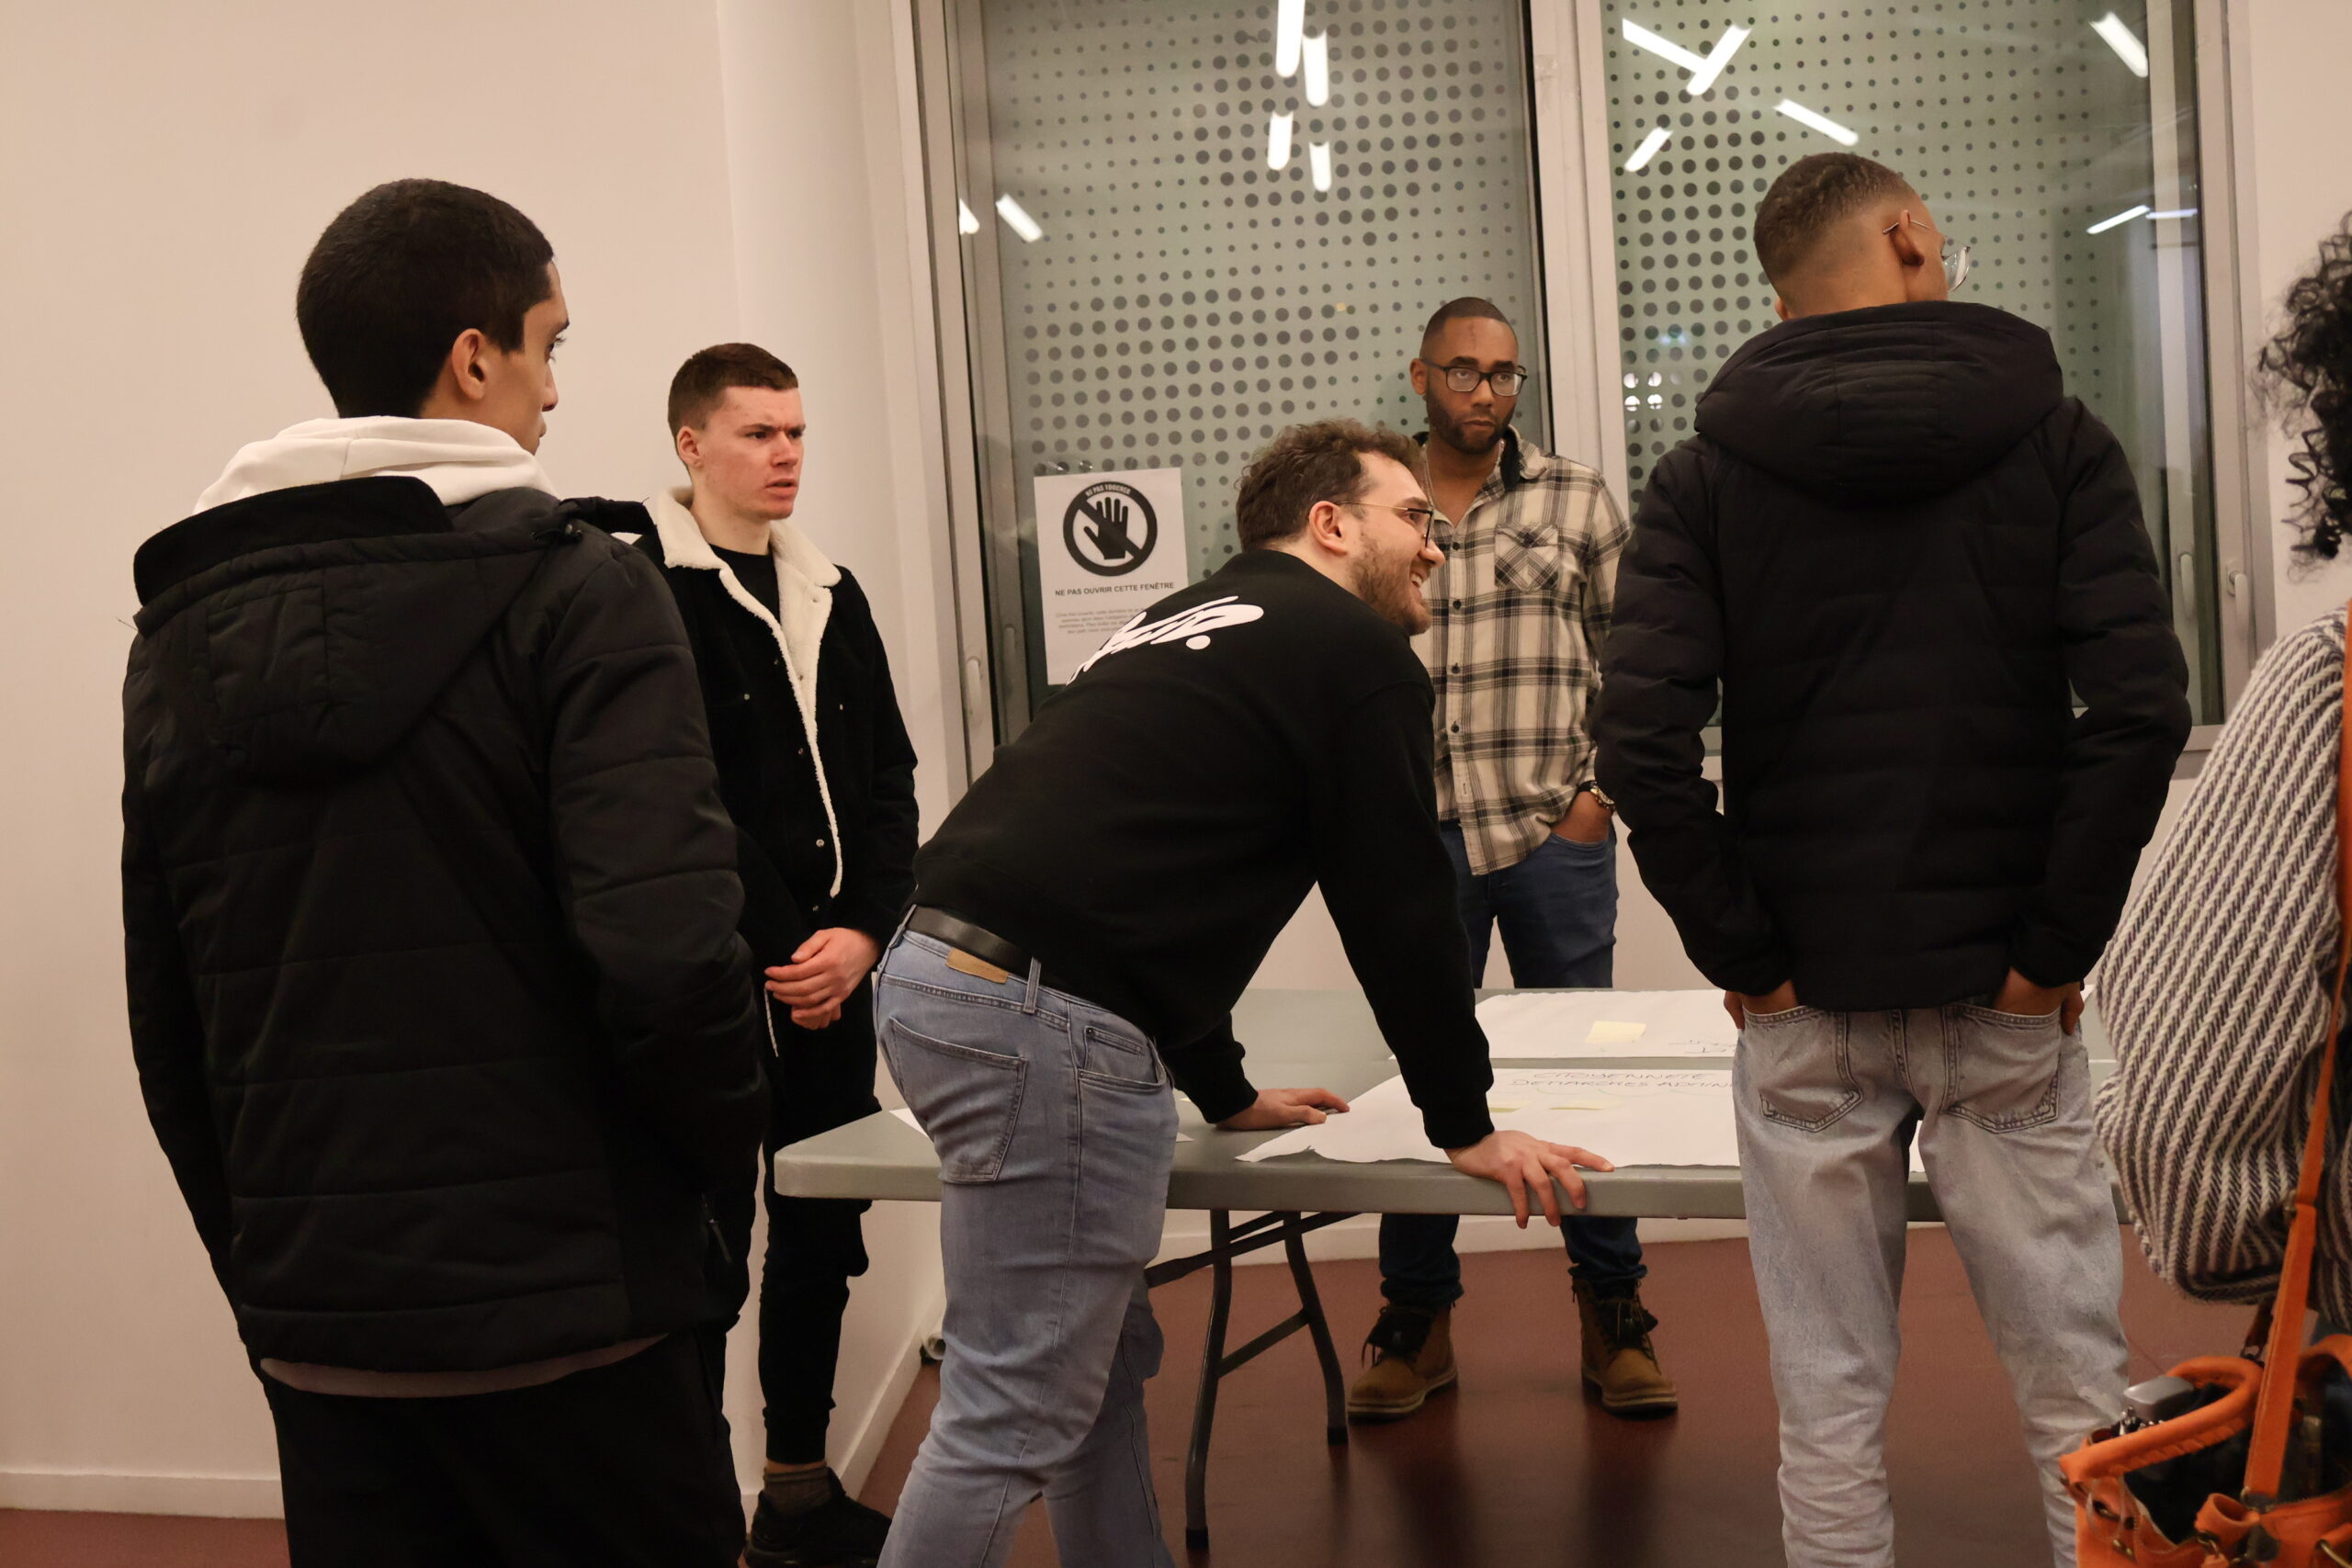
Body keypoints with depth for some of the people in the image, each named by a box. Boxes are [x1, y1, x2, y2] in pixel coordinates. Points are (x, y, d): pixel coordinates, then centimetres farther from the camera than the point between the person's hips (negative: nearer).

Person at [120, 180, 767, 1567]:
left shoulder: (180, 631, 7)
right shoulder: (579, 595, -11)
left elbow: (163, 1011, 10)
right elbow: (666, 955, -22)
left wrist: (264, 1264, 18)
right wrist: (728, 1150, -3)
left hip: (314, 1332, 5)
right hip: (569, 1318, -5)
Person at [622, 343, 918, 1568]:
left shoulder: (831, 595, 15)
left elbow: (886, 780, 11)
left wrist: (861, 933, -4)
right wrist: (783, 950, -12)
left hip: (834, 968, 7)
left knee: (821, 1234, 13)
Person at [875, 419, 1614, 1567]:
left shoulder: (1185, 624, 27)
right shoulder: (1357, 653, 1)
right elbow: (1399, 906, 0)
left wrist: (1228, 1094, 37)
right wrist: (1466, 1127, 11)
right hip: (1044, 1017, -10)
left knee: (1102, 1359, 19)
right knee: (1019, 1408, -3)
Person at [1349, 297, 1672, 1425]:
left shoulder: (1575, 499, 7)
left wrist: (1602, 787, -1)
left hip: (1555, 832, 0)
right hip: (1415, 835, 1)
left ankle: (1611, 1312, 19)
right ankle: (1417, 1320, 19)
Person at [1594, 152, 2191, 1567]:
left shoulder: (1707, 476, 1)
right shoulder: (2056, 439, 1)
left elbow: (1644, 742, -11)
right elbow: (2141, 707, -11)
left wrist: (1740, 947, -3)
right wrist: (2058, 938, -5)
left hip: (1805, 1009, 1)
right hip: (2008, 1007, 0)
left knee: (1831, 1408, 8)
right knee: (2077, 1391, 11)